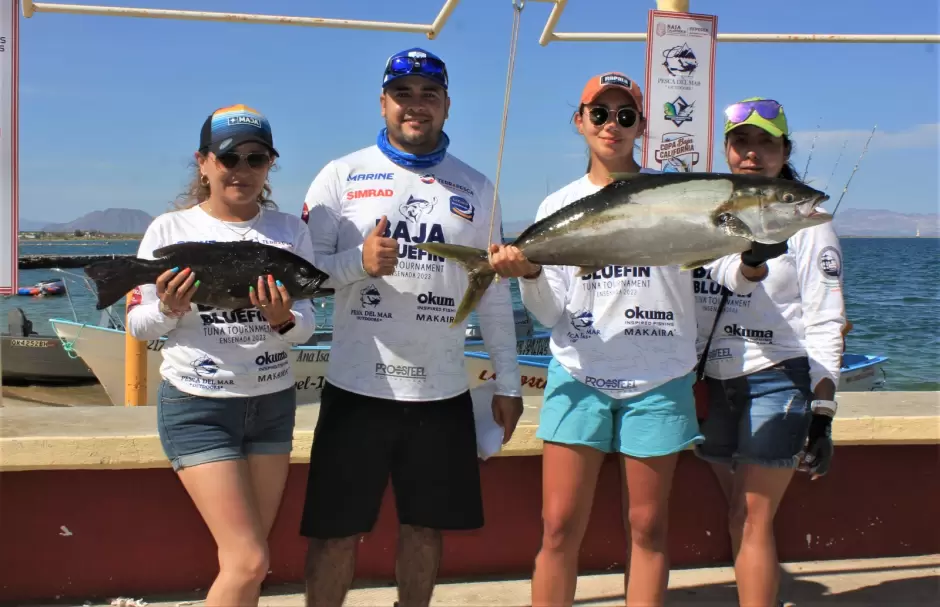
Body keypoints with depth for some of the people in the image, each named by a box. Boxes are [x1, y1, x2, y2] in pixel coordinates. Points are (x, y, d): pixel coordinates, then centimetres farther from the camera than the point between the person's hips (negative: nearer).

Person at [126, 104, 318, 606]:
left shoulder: (290, 230, 2)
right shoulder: (169, 229, -5)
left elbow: (307, 324, -2)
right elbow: (138, 326, 0)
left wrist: (283, 321, -24)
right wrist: (169, 310, -21)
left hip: (273, 400, 4)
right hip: (196, 404, -3)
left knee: (244, 557, 11)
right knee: (249, 561, -9)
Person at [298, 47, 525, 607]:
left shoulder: (476, 188, 9)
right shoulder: (341, 176, 2)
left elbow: (493, 292, 10)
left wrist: (508, 381, 7)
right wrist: (359, 262, -21)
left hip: (443, 392, 2)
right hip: (357, 388, -2)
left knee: (426, 525, 12)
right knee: (337, 530, 4)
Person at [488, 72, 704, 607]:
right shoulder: (559, 206, 7)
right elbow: (551, 313, 2)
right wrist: (529, 273, -17)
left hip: (658, 378, 0)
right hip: (579, 374, 1)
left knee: (648, 526, 7)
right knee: (560, 526, -2)